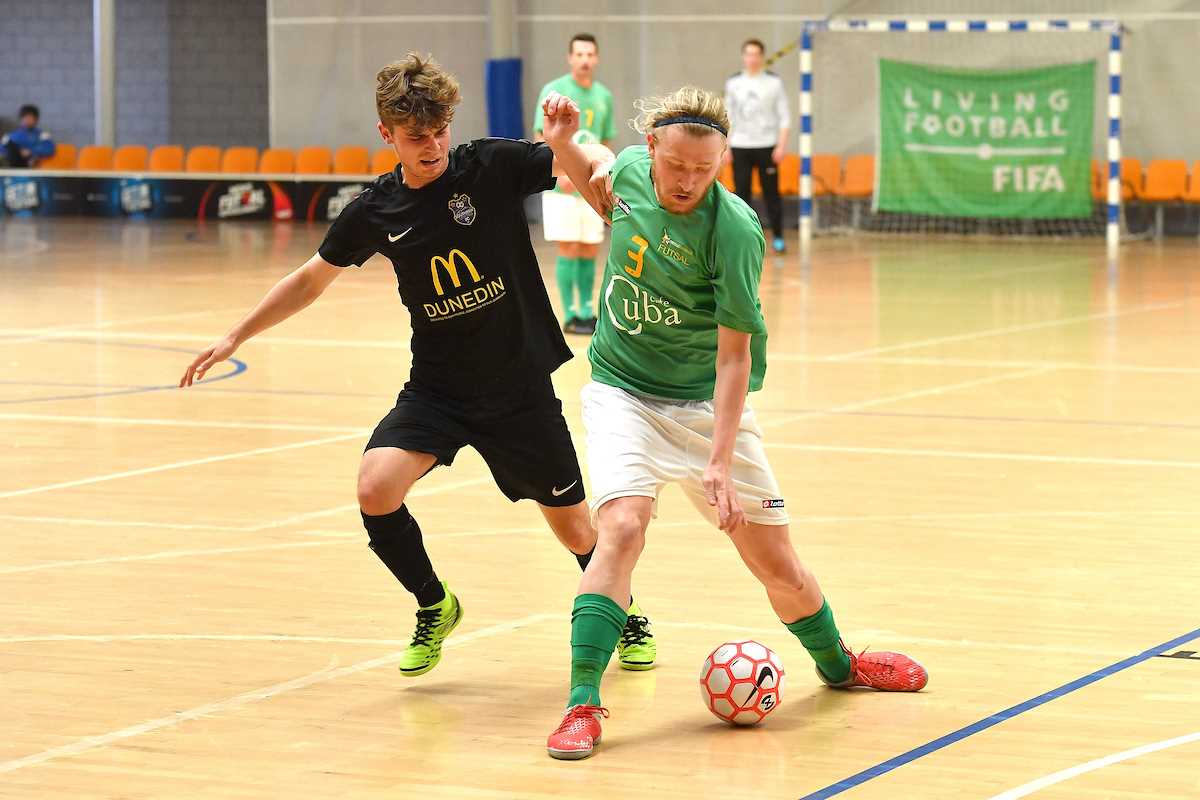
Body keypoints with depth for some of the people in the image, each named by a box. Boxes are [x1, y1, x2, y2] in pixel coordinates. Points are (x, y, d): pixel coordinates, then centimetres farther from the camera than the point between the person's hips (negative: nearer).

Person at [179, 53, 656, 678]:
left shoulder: (493, 166, -11)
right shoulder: (375, 211, -3)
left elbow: (588, 159, -15)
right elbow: (311, 279, 11)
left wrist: (592, 167, -39)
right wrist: (236, 336, 10)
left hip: (520, 387, -2)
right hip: (436, 387, 2)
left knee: (576, 531, 7)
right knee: (375, 488, -23)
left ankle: (626, 615, 41)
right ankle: (434, 607, 5)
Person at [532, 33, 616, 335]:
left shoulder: (604, 96, 9)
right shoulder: (554, 91, -6)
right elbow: (542, 137, -10)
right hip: (562, 187, -5)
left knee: (590, 251, 7)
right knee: (569, 249, -5)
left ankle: (587, 312, 16)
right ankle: (570, 316, 1)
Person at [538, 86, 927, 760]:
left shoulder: (733, 231, -22)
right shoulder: (633, 168, -9)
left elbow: (734, 355, -20)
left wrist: (720, 459, -26)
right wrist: (564, 144, 0)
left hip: (707, 403, -2)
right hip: (622, 393, 2)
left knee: (776, 561, 6)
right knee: (623, 525, -25)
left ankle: (836, 663, 37)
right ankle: (583, 705, -22)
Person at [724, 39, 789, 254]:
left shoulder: (774, 82, 2)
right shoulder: (733, 83, 7)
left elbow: (783, 116, 1)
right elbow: (728, 117, 10)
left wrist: (782, 145, -7)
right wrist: (726, 147, 3)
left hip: (766, 146, -2)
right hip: (740, 147, 2)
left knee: (771, 193, -1)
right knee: (741, 193, -1)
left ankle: (778, 238, 5)